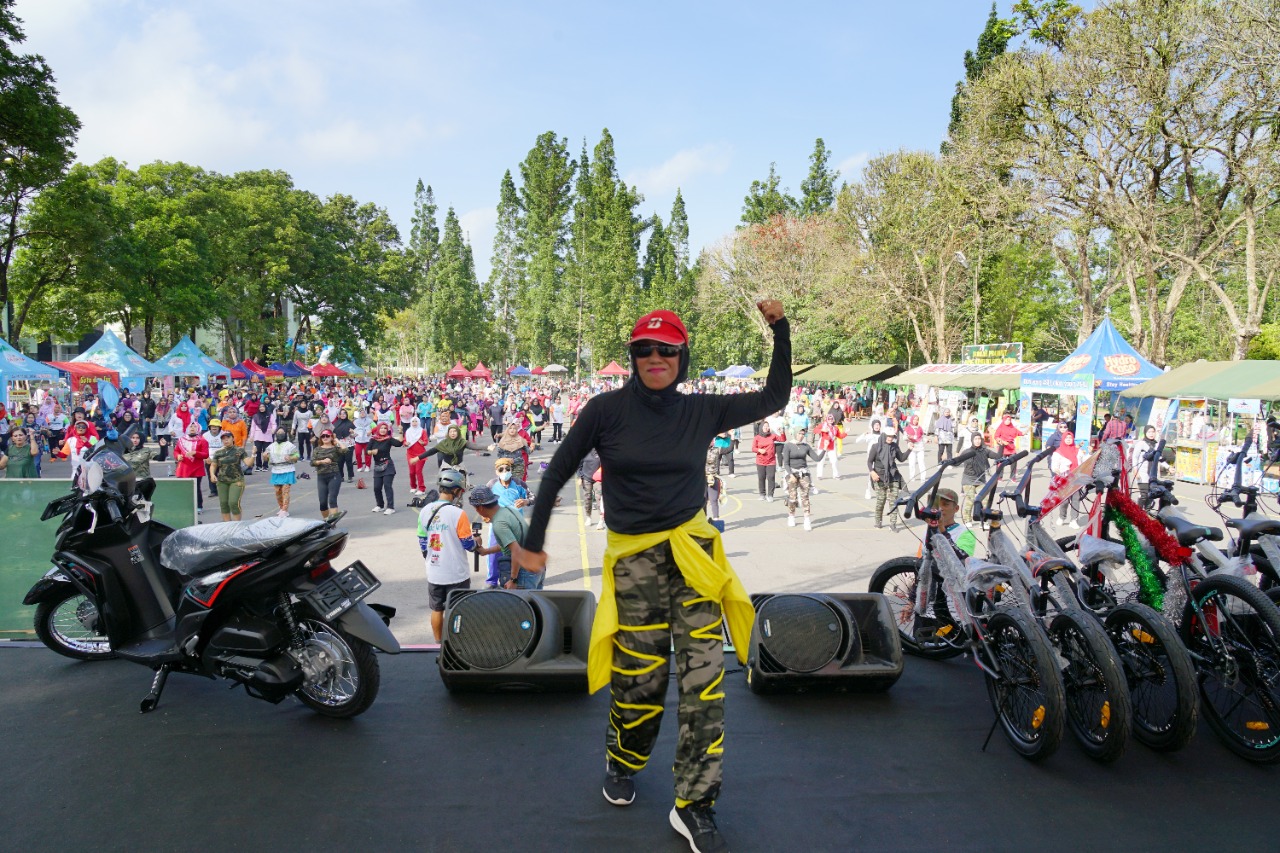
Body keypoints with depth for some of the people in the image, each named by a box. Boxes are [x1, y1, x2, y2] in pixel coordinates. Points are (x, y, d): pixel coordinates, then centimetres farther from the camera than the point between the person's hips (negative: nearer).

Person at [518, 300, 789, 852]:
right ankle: (621, 762, 40)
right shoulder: (607, 409, -3)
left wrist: (780, 330, 3)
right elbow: (557, 473, 3)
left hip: (692, 553, 2)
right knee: (639, 678, 7)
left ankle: (693, 805, 12)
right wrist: (533, 542, 5)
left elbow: (774, 397, 11)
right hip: (633, 558, -1)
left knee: (703, 678, -4)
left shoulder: (702, 411, 4)